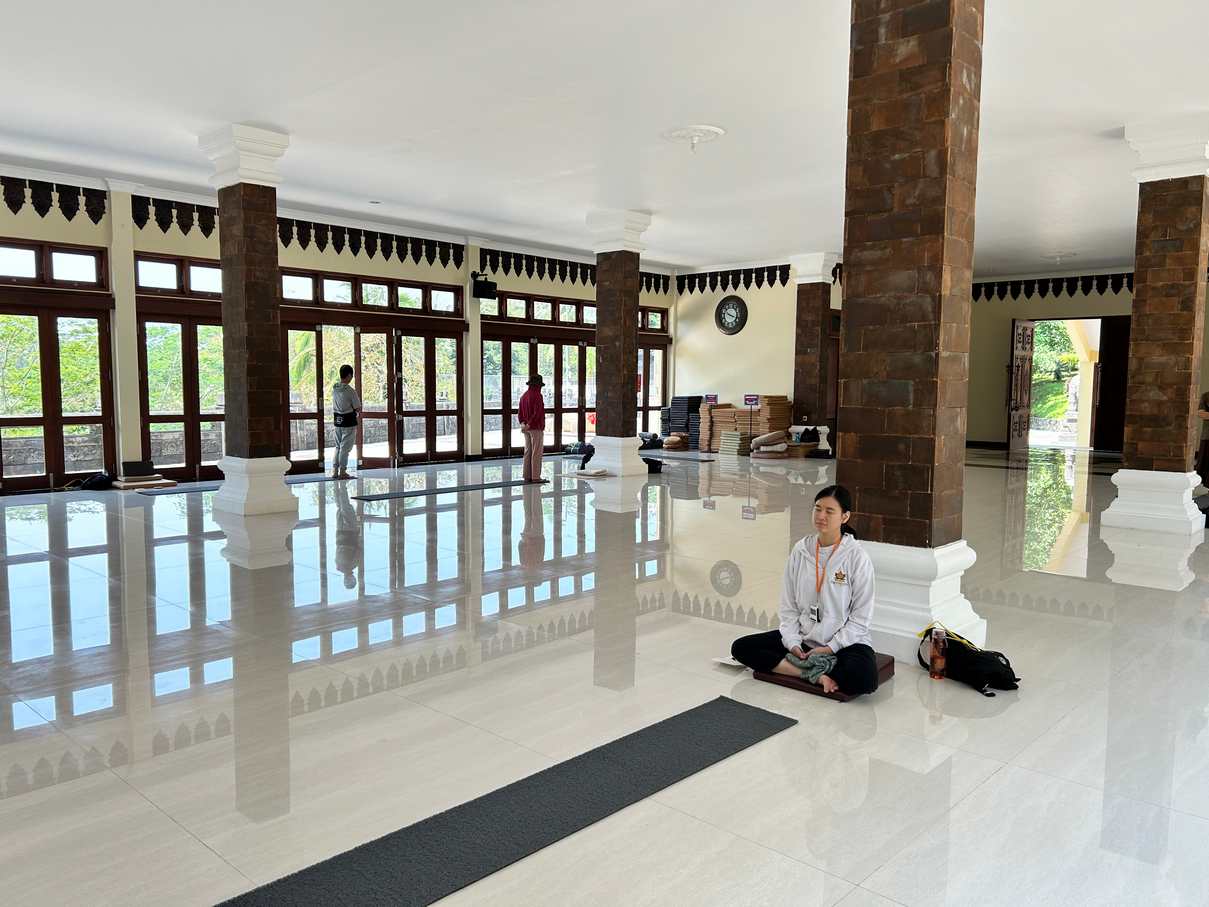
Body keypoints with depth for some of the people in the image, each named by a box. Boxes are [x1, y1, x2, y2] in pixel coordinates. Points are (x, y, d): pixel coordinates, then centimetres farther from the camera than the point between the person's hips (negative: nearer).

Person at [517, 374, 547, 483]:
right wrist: (529, 425, -18)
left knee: (528, 451, 11)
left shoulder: (524, 396, 11)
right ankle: (535, 476, -2)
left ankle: (527, 475, 13)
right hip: (536, 428, -8)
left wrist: (523, 423, 0)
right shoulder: (537, 395, -13)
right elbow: (537, 413, -22)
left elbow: (519, 413, 10)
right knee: (536, 452, -3)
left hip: (527, 428, 8)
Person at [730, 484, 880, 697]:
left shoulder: (857, 557, -12)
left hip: (844, 642, -4)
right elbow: (788, 606, 3)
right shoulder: (800, 550, -1)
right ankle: (816, 675, -19)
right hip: (802, 637, 5)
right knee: (741, 647, -10)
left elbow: (861, 617, -9)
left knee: (864, 679, -35)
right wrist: (792, 642, -10)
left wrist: (830, 648, -15)